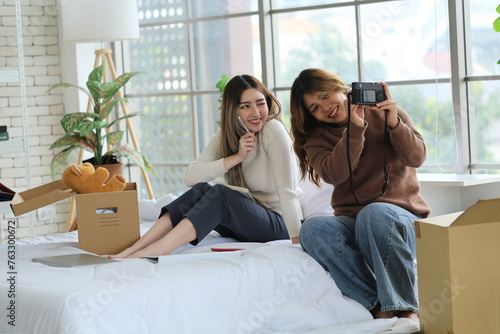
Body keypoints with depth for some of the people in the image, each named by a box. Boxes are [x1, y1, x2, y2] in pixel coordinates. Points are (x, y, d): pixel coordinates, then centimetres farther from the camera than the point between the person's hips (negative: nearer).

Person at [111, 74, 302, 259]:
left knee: (220, 194, -30)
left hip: (279, 224, -5)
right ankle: (130, 251, -31)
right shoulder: (225, 136, 1)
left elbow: (287, 189, -24)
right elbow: (191, 176, -12)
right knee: (200, 189, -22)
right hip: (244, 221, 5)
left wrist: (297, 240, -31)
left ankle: (155, 250, -42)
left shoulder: (273, 129, -16)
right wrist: (236, 157, -22)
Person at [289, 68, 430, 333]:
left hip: (399, 217, -2)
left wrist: (393, 123, -16)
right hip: (351, 223, 2)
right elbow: (334, 174, -10)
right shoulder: (316, 140, 12)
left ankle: (405, 310, -34)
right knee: (312, 229, -30)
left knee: (374, 213, -38)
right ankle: (381, 306, -36)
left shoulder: (382, 113, 9)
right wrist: (355, 129, -17)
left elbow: (416, 158, -2)